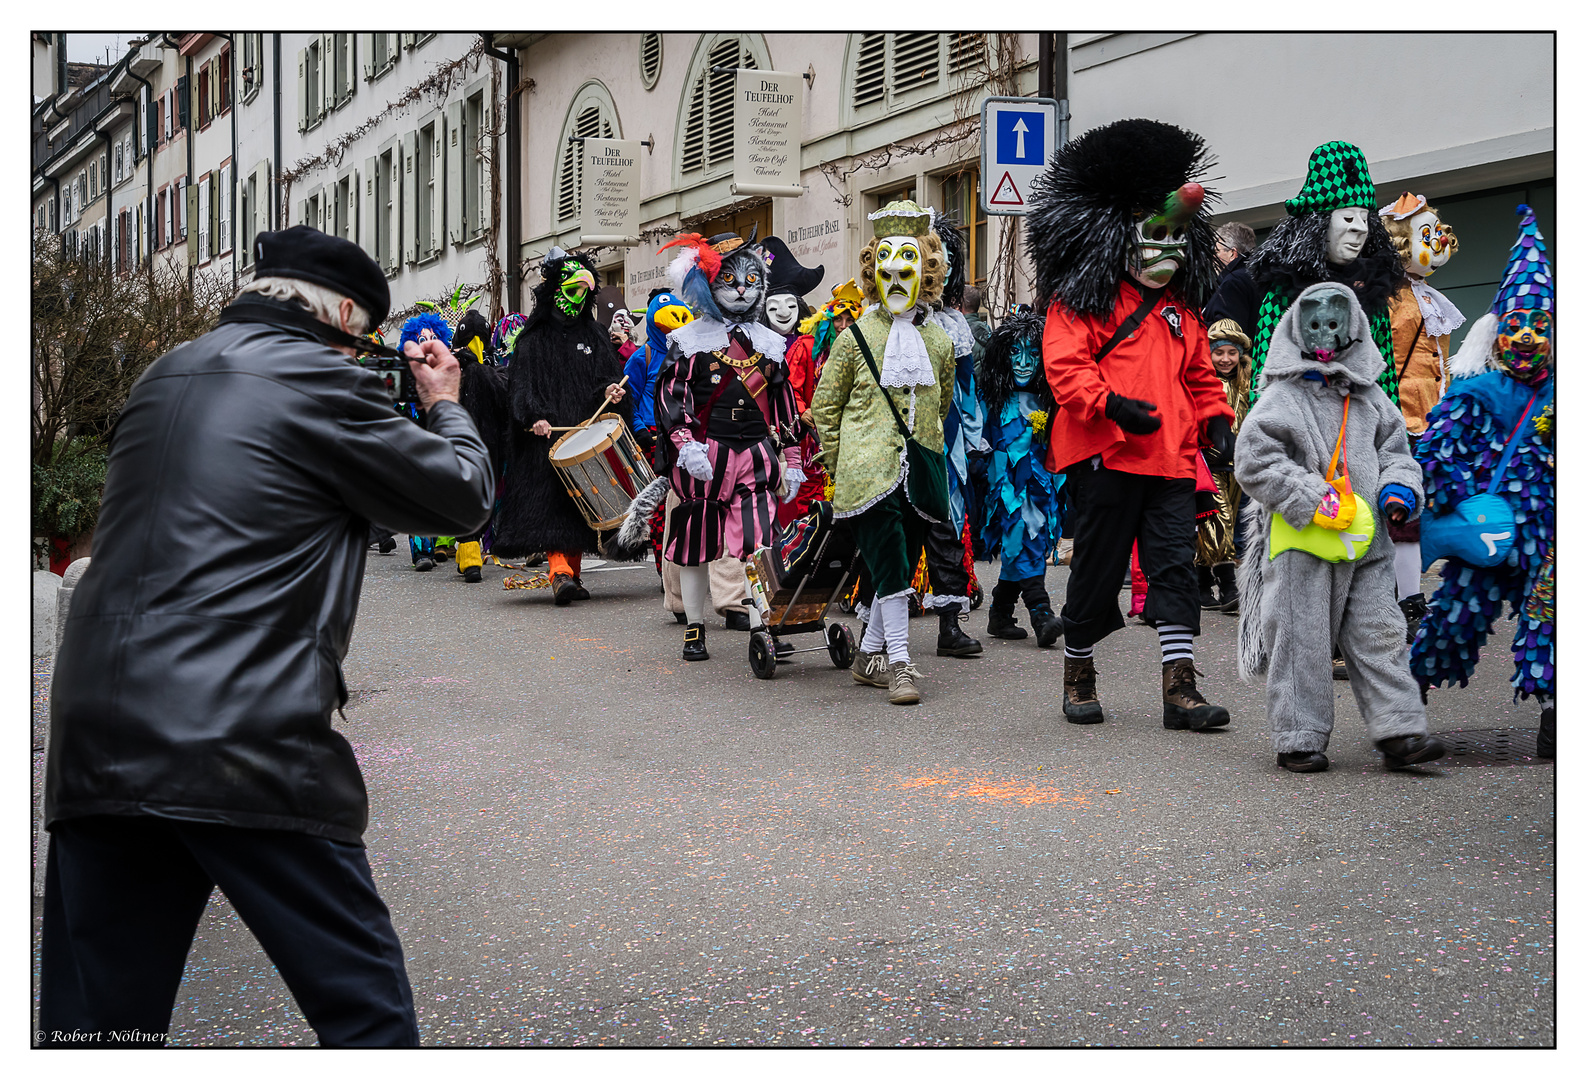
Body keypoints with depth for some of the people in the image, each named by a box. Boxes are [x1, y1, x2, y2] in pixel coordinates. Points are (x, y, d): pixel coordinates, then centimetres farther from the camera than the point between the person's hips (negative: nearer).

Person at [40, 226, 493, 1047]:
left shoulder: (162, 379, 19)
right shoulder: (320, 382, -2)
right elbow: (462, 498, 6)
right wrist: (444, 403, 25)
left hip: (93, 736, 7)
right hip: (248, 747, -7)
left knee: (94, 1019, 11)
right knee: (364, 1008, 3)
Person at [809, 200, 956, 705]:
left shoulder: (940, 342, 11)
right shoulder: (855, 337, 0)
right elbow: (823, 407, 4)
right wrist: (841, 467, 3)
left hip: (920, 469, 5)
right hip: (870, 469, -4)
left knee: (904, 564, 8)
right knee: (890, 563, -12)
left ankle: (869, 654, 21)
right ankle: (898, 663, -9)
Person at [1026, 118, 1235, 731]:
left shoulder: (1180, 307, 20)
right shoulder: (1081, 300, -1)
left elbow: (1198, 375, 27)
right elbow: (1064, 365, -13)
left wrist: (1215, 420, 9)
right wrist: (1110, 404, -27)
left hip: (1172, 457, 6)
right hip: (1104, 453, -5)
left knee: (1175, 566, -1)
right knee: (1098, 567, 3)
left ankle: (1180, 689, 1)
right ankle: (1078, 676, 21)